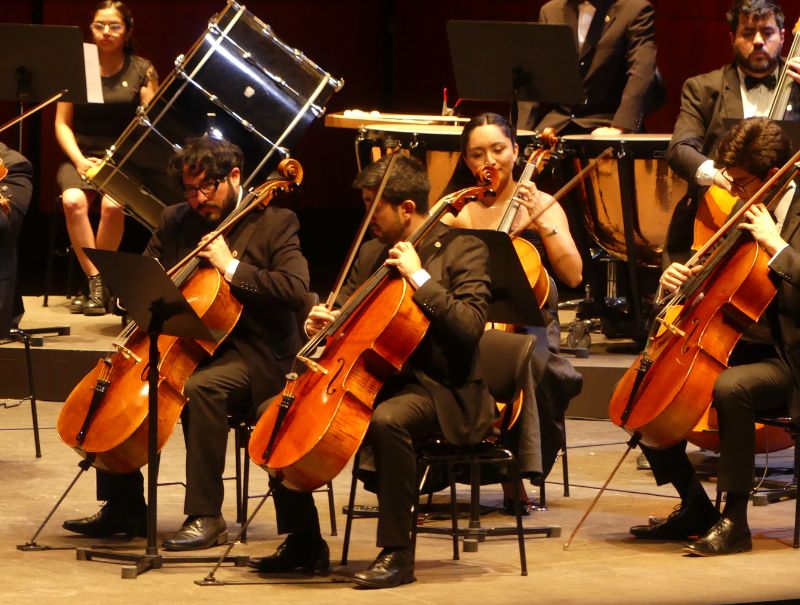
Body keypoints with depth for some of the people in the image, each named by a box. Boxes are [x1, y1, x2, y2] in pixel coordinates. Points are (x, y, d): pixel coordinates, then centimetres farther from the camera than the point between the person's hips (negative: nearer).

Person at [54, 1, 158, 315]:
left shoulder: (141, 71, 2)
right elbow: (62, 124, 5)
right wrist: (80, 160, -11)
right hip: (82, 156, 1)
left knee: (111, 204, -33)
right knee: (73, 201, -33)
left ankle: (96, 286, -16)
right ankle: (97, 283, -27)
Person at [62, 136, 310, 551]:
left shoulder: (275, 223, -6)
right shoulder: (176, 221, 11)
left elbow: (296, 291, -19)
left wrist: (231, 267, -22)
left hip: (251, 353, -7)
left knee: (199, 388, -36)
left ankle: (206, 517, -28)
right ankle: (123, 506, 2)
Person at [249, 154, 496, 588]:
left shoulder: (463, 250, -7)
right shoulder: (371, 252, 13)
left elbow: (470, 326, -20)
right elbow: (345, 310, 21)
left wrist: (420, 276, -23)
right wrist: (322, 321, -2)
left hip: (439, 390, -7)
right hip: (371, 381, 7)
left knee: (387, 420, -39)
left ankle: (397, 552, -27)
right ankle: (303, 542, 4)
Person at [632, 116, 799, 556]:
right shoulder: (745, 213, 12)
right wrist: (679, 277, 1)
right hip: (745, 348, 9)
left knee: (729, 387, -38)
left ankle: (734, 521, -29)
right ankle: (695, 509, 11)